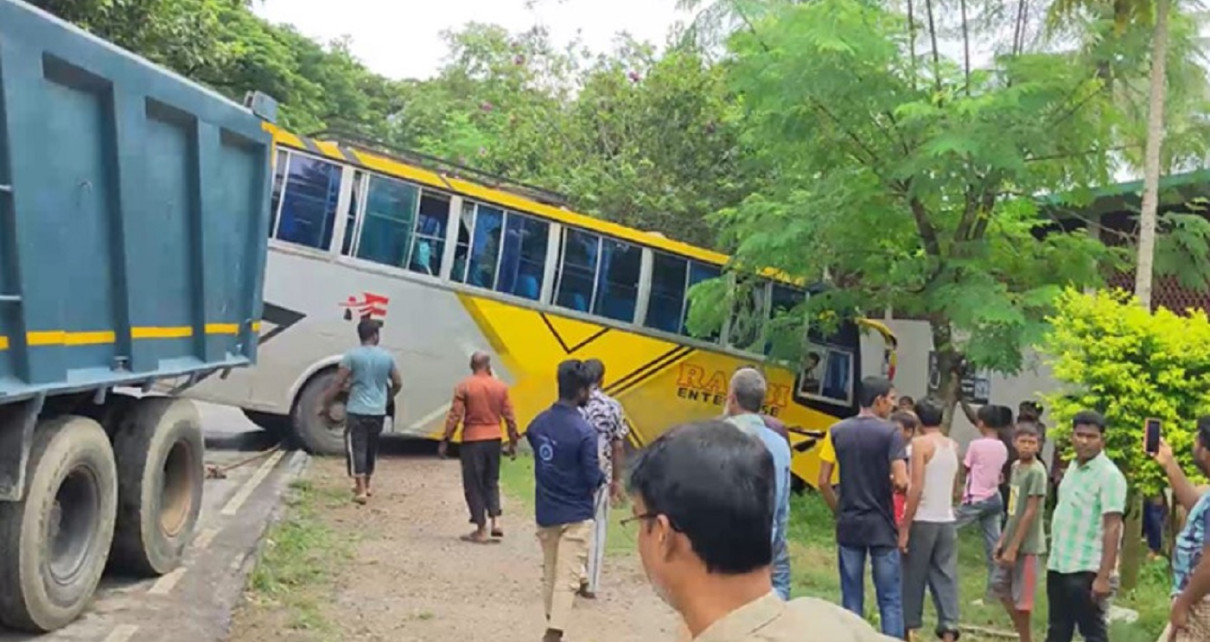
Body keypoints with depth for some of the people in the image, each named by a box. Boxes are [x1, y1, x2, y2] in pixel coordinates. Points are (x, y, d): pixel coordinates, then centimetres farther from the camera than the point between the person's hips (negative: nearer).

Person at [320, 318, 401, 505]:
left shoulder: (352, 355, -9)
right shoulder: (386, 357, 3)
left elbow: (338, 383, -11)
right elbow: (398, 383, 11)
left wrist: (325, 405, -1)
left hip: (357, 411, -4)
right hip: (378, 412, 4)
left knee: (356, 448, -1)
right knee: (371, 448, 19)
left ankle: (361, 490, -7)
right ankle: (366, 484, 33)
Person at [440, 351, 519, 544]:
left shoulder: (464, 386, -7)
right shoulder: (500, 386, 2)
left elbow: (454, 416, -9)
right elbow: (509, 416, 4)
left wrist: (445, 441, -3)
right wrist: (513, 442, 13)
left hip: (472, 440, -3)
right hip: (494, 439, 3)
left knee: (473, 485, 5)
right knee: (491, 481, 19)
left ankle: (482, 530, 6)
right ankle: (496, 521, 7)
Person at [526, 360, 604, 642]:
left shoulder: (538, 423, -1)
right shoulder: (584, 431, -20)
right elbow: (593, 478, -17)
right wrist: (601, 476, 4)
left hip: (545, 511, 6)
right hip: (575, 514, -6)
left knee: (550, 574, 18)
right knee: (567, 579, -3)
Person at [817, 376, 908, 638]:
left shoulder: (837, 432, 2)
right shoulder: (890, 433, -9)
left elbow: (823, 482, 0)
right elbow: (901, 482, -17)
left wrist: (839, 511, 12)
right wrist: (890, 484, 5)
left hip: (848, 525, 3)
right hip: (881, 526, -3)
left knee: (852, 599, 9)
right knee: (890, 599, 4)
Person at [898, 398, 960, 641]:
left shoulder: (920, 443, -8)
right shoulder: (953, 446, 11)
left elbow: (917, 488, -14)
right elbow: (950, 486, 16)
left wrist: (904, 527, -12)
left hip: (922, 520, -5)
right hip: (947, 521, 5)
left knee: (913, 578, 5)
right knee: (946, 578, 4)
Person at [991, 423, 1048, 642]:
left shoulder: (1037, 472, -17)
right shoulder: (1016, 467, 8)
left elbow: (1030, 513, -19)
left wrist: (1013, 548, -19)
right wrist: (1002, 540, 12)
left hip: (1027, 545, -9)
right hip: (1012, 541, 9)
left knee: (1021, 597, 0)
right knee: (999, 584, 14)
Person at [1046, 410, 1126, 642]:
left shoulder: (1109, 475, -14)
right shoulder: (1073, 467, 12)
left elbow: (1112, 528, -19)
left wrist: (1104, 575, -23)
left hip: (1087, 569, -8)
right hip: (1058, 565, 8)